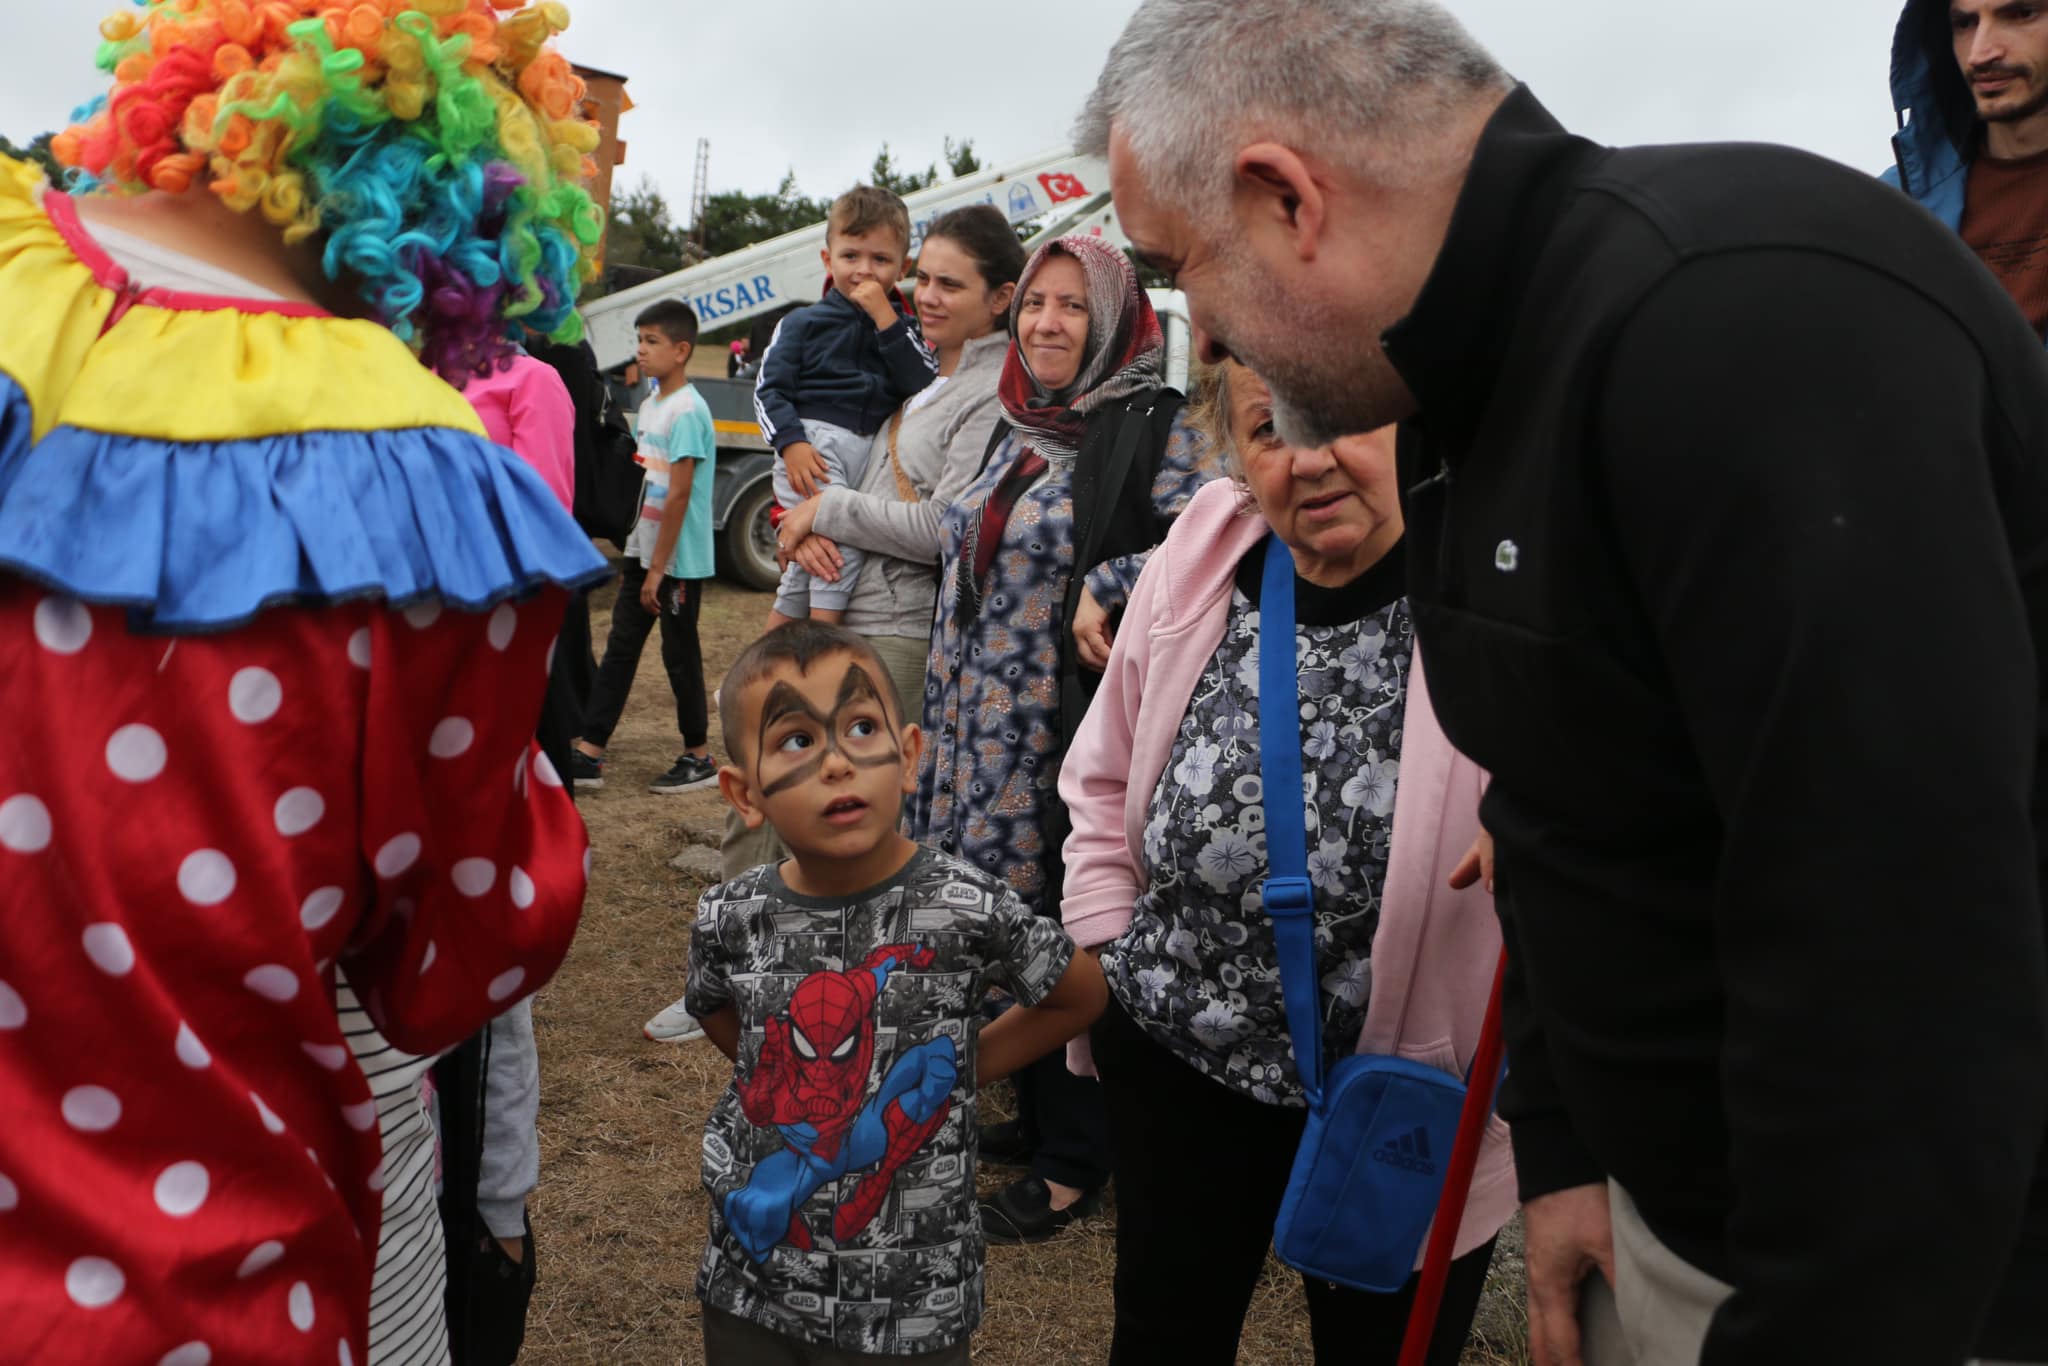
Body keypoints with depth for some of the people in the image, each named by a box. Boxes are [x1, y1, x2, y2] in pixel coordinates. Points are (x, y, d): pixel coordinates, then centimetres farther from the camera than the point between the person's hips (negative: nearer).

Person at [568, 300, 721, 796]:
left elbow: (678, 496, -19)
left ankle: (699, 758, 13)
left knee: (679, 655, 1)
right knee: (619, 648, 7)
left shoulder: (687, 411, -15)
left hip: (679, 561, -9)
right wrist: (634, 559, 16)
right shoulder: (649, 406, 12)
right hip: (644, 552, 9)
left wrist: (658, 568, -18)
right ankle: (588, 753, 11)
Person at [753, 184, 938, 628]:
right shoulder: (804, 324, 9)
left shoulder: (902, 328, 15)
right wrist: (791, 443, -15)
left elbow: (926, 385, -4)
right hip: (813, 448, -3)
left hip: (873, 453, 3)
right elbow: (769, 388, 2)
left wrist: (886, 319, -8)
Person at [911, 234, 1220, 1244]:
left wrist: (1107, 585, -21)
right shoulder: (1016, 430, 14)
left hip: (1069, 738, -7)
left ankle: (1073, 1166, 17)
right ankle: (1034, 1115, 33)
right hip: (976, 727, 7)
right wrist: (943, 707, 20)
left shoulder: (1150, 432, -10)